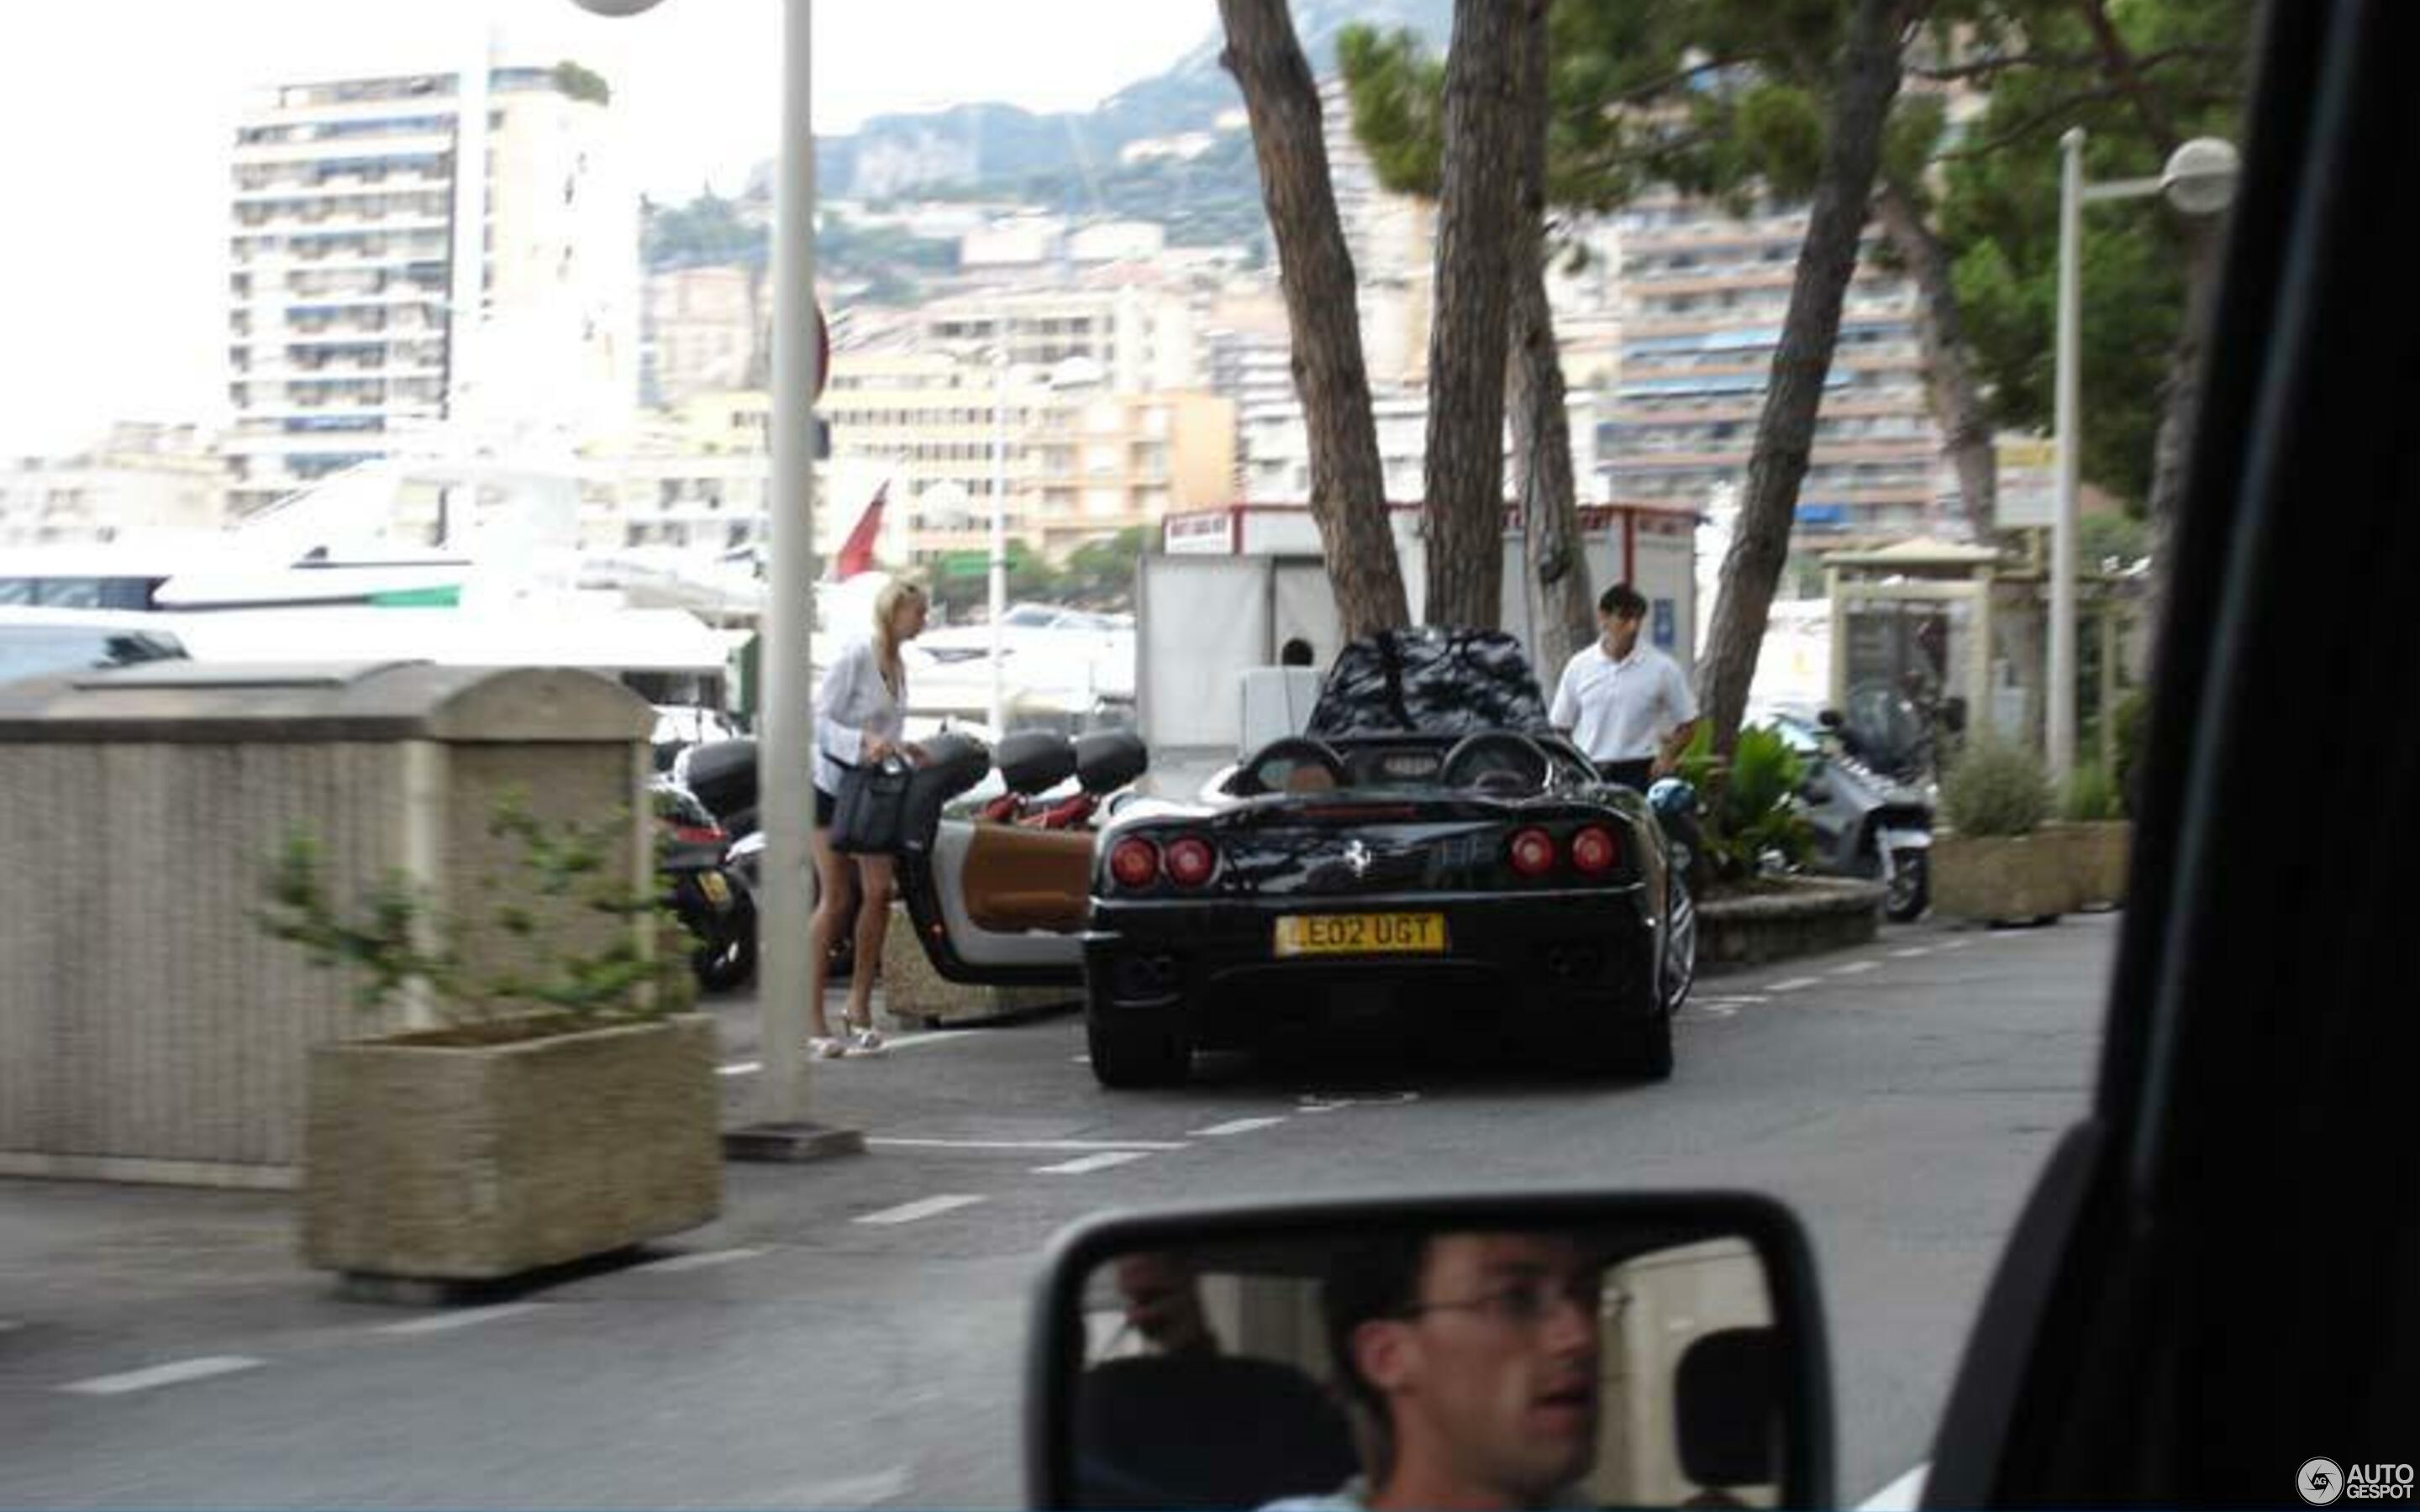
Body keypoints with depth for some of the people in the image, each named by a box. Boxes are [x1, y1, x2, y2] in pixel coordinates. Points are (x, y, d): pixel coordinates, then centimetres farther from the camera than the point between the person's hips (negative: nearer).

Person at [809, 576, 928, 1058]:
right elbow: (819, 720, -17)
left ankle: (859, 1006, 5)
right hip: (833, 782, -7)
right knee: (836, 899, -6)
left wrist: (902, 750, 3)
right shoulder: (854, 659, -15)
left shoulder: (897, 666, 10)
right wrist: (864, 742, -30)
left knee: (879, 890, -5)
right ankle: (812, 1019, 1)